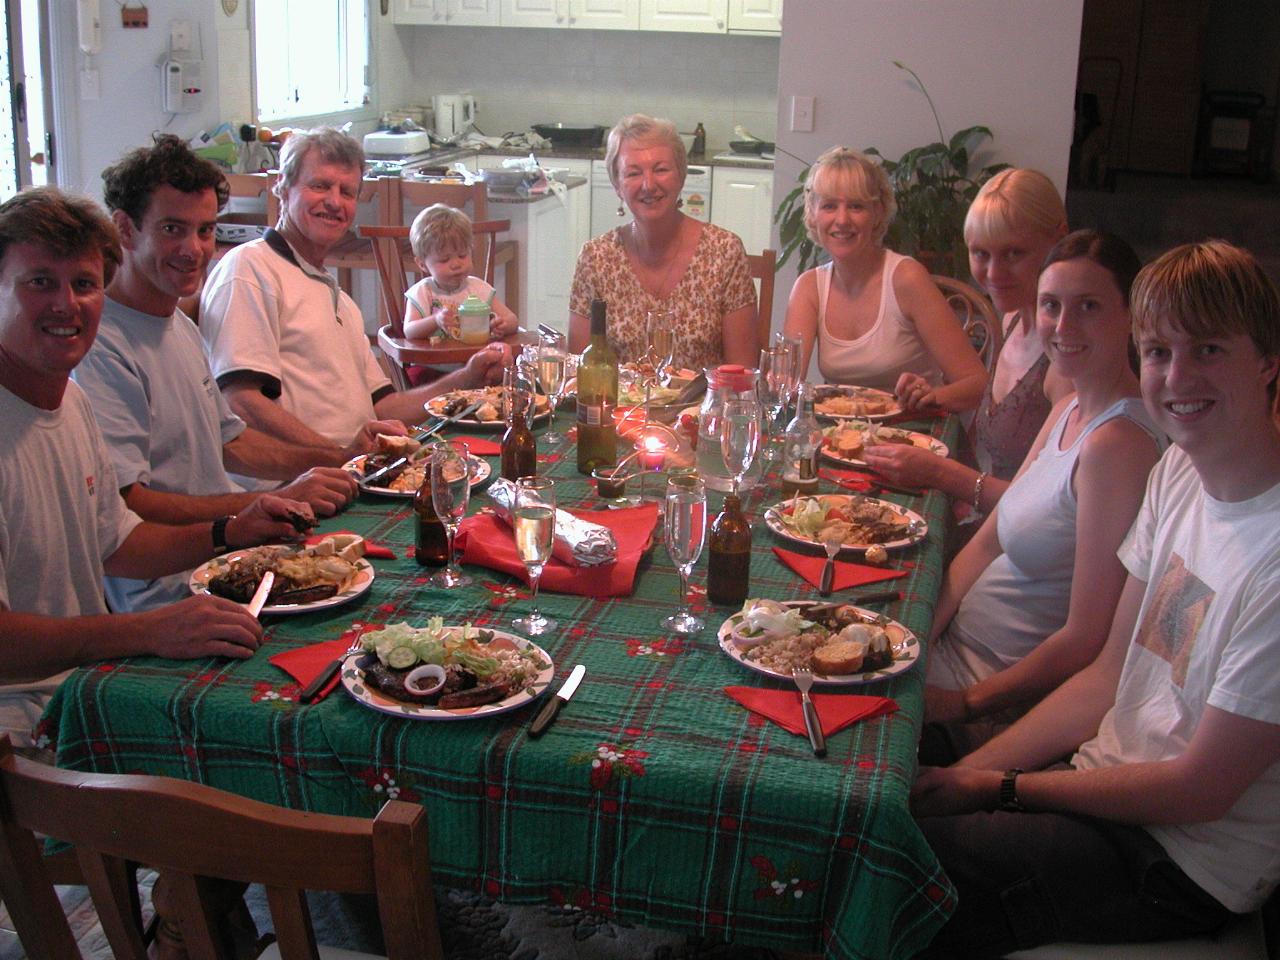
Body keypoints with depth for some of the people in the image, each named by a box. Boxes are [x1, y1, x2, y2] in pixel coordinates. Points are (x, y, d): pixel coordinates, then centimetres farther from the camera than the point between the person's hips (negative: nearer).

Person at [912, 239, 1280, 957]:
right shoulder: (1180, 472, 1)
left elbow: (1201, 789, -20)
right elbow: (1111, 676, 5)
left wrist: (1002, 788, -12)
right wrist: (968, 770, -4)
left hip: (1184, 867, -7)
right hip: (1108, 774, 7)